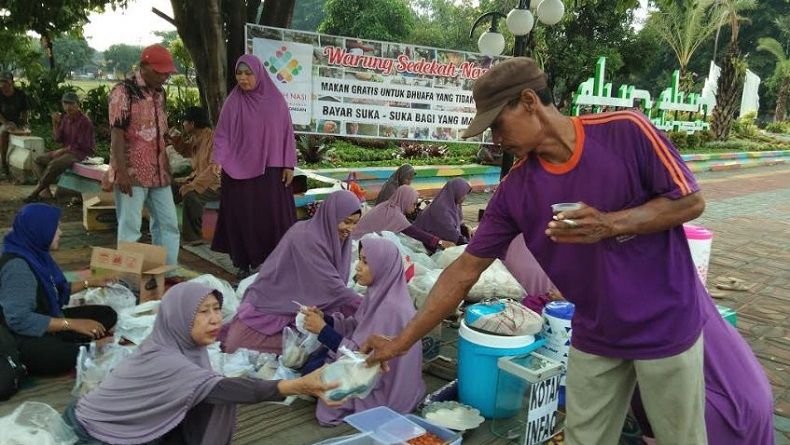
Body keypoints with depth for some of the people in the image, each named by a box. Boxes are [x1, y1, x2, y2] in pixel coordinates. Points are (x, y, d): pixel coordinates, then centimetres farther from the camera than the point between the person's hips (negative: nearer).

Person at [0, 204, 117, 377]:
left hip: (47, 323, 9)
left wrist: (89, 283, 18)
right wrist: (73, 324, -30)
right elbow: (19, 320, -30)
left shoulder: (35, 253, 2)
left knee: (107, 314, 7)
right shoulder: (17, 266, -24)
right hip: (26, 339, -9)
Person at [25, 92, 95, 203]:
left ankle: (35, 193, -15)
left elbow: (81, 145, -17)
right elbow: (58, 139, 6)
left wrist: (62, 151, -14)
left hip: (79, 153, -9)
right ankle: (46, 191, -8)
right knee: (38, 160, 6)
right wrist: (55, 123, -9)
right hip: (65, 151, 9)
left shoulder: (84, 121, -15)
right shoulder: (65, 118, 7)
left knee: (53, 165, -30)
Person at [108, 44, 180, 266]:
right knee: (130, 228, -1)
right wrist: (122, 172, -20)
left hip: (158, 172, 7)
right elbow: (116, 134, -14)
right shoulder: (123, 91, -9)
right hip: (132, 173, -7)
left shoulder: (159, 93, 13)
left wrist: (167, 168, 16)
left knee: (168, 223, 10)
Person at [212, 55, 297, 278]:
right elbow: (222, 134, 2)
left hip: (271, 170, 0)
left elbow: (287, 133, 4)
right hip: (239, 170, 0)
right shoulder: (232, 102, 2)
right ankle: (244, 264, 14)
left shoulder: (275, 100, 3)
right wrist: (218, 161, -13)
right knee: (242, 217, 3)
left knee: (273, 215, 1)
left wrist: (289, 165, -1)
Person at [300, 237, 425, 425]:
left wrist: (323, 330, -24)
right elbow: (357, 327, 4)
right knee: (318, 357, 16)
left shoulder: (390, 308, -31)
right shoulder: (380, 293, -4)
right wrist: (325, 319, -10)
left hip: (386, 391, -9)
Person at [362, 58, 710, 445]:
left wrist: (610, 224, -27)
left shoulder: (627, 131, -18)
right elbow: (466, 269, -7)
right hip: (594, 336, 3)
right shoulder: (515, 190, -9)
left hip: (666, 325, -2)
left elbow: (690, 201, -10)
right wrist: (402, 341, -7)